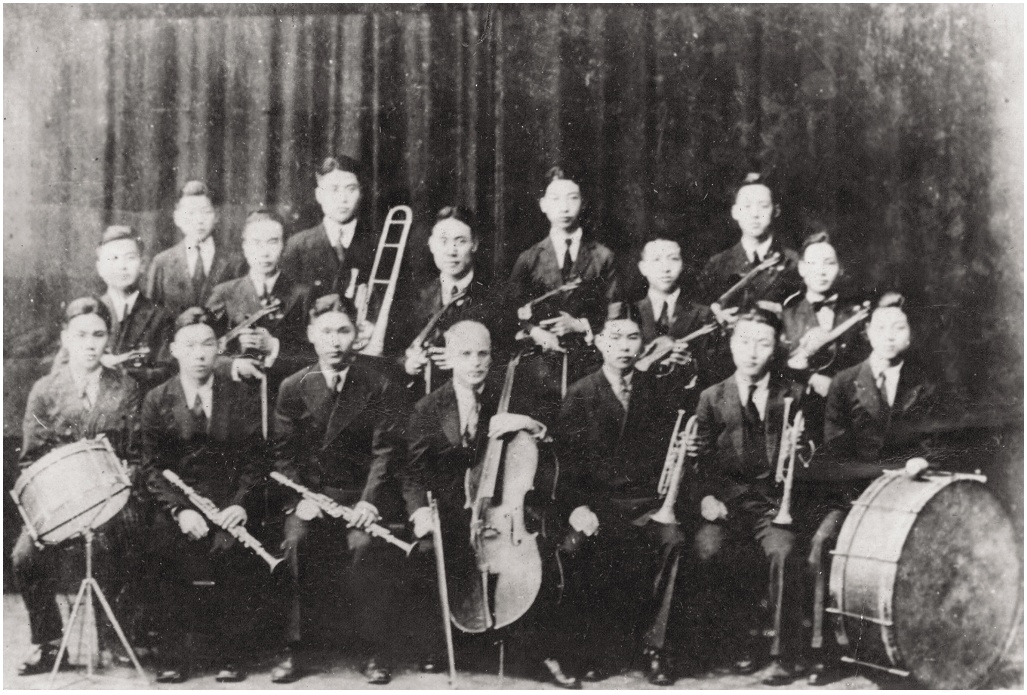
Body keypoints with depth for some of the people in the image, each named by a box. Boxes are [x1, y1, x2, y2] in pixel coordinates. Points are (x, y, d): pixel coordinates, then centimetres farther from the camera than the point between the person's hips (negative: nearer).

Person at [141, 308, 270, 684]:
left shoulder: (242, 395, 7)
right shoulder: (157, 400, 7)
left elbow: (256, 458, 4)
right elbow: (153, 467, 2)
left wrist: (240, 504, -12)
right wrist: (180, 509, -13)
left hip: (229, 503, 0)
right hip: (176, 506, 0)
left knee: (231, 548, -24)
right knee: (174, 548, -24)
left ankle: (229, 657, -10)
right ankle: (177, 655, -10)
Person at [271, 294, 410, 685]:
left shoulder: (380, 388, 1)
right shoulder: (292, 388, 6)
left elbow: (386, 451, -6)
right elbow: (284, 454, 2)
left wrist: (370, 501, -20)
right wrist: (297, 500, -13)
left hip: (361, 495, -2)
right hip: (309, 492, 2)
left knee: (367, 545, -29)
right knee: (293, 541, -26)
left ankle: (376, 652, -14)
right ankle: (291, 648, -13)